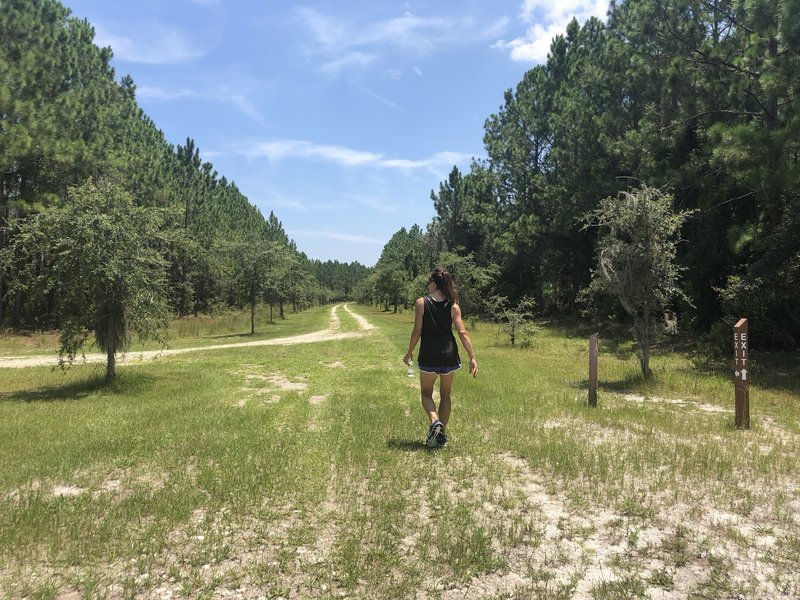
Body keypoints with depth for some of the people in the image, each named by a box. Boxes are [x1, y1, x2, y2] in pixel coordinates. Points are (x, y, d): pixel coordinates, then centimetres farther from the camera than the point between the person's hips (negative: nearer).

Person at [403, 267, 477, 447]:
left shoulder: (421, 302, -6)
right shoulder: (453, 305, 0)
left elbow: (417, 331, -6)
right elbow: (462, 332, -5)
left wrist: (409, 353, 6)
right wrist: (472, 358, -4)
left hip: (429, 356, -2)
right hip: (450, 355, 3)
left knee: (426, 393, 15)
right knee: (445, 395, 17)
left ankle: (435, 421, -12)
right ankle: (441, 434, 20)